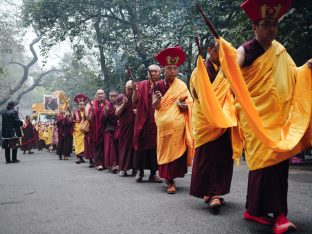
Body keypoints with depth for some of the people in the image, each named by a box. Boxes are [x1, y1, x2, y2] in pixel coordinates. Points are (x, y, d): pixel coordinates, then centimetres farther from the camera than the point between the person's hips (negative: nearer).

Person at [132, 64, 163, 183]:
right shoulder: (142, 84, 5)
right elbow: (134, 101, -3)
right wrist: (135, 90, -19)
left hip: (157, 120, 1)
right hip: (143, 120, -1)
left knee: (155, 145, 2)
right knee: (142, 144, 0)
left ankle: (153, 173, 8)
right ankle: (140, 170, 10)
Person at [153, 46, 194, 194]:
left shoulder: (182, 86, 1)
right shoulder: (159, 85, 1)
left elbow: (189, 105, 2)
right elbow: (155, 106, -4)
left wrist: (184, 106, -20)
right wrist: (158, 98, -24)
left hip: (178, 124, 0)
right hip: (164, 123, 0)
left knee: (176, 150, 0)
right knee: (165, 150, 3)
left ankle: (170, 178, 8)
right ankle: (170, 179, 10)